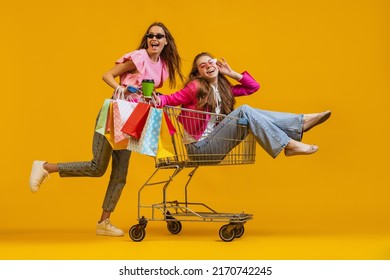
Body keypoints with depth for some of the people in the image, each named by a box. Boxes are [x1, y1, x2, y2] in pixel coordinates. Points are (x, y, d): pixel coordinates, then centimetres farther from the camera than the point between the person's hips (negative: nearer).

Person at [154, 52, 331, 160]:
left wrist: (232, 73, 12)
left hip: (212, 145, 8)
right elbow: (173, 99, -11)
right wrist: (158, 100, -31)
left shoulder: (224, 89, 15)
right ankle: (288, 144, -26)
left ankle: (301, 123, -9)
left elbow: (254, 86, 20)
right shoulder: (195, 87, -6)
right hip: (200, 147, -8)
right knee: (244, 111, -21)